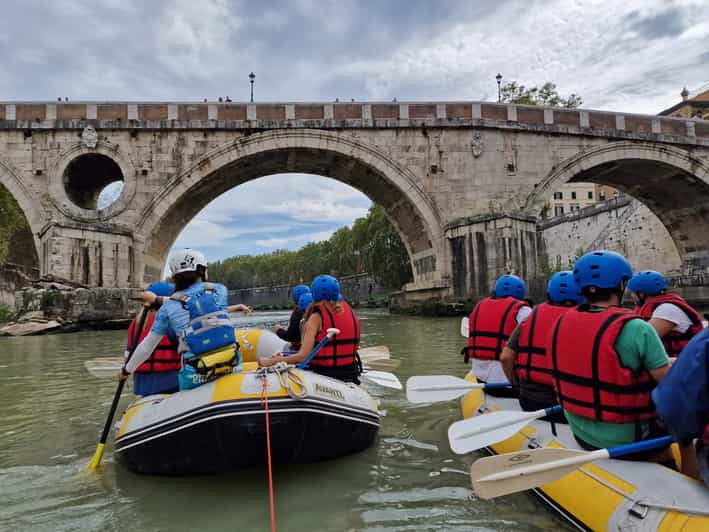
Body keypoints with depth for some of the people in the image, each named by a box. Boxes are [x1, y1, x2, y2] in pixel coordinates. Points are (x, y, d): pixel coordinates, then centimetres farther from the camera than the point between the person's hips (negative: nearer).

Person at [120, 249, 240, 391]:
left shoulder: (168, 307, 5)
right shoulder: (220, 290, 6)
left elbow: (147, 346, 12)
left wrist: (127, 369, 30)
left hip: (196, 376, 0)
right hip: (233, 367, 1)